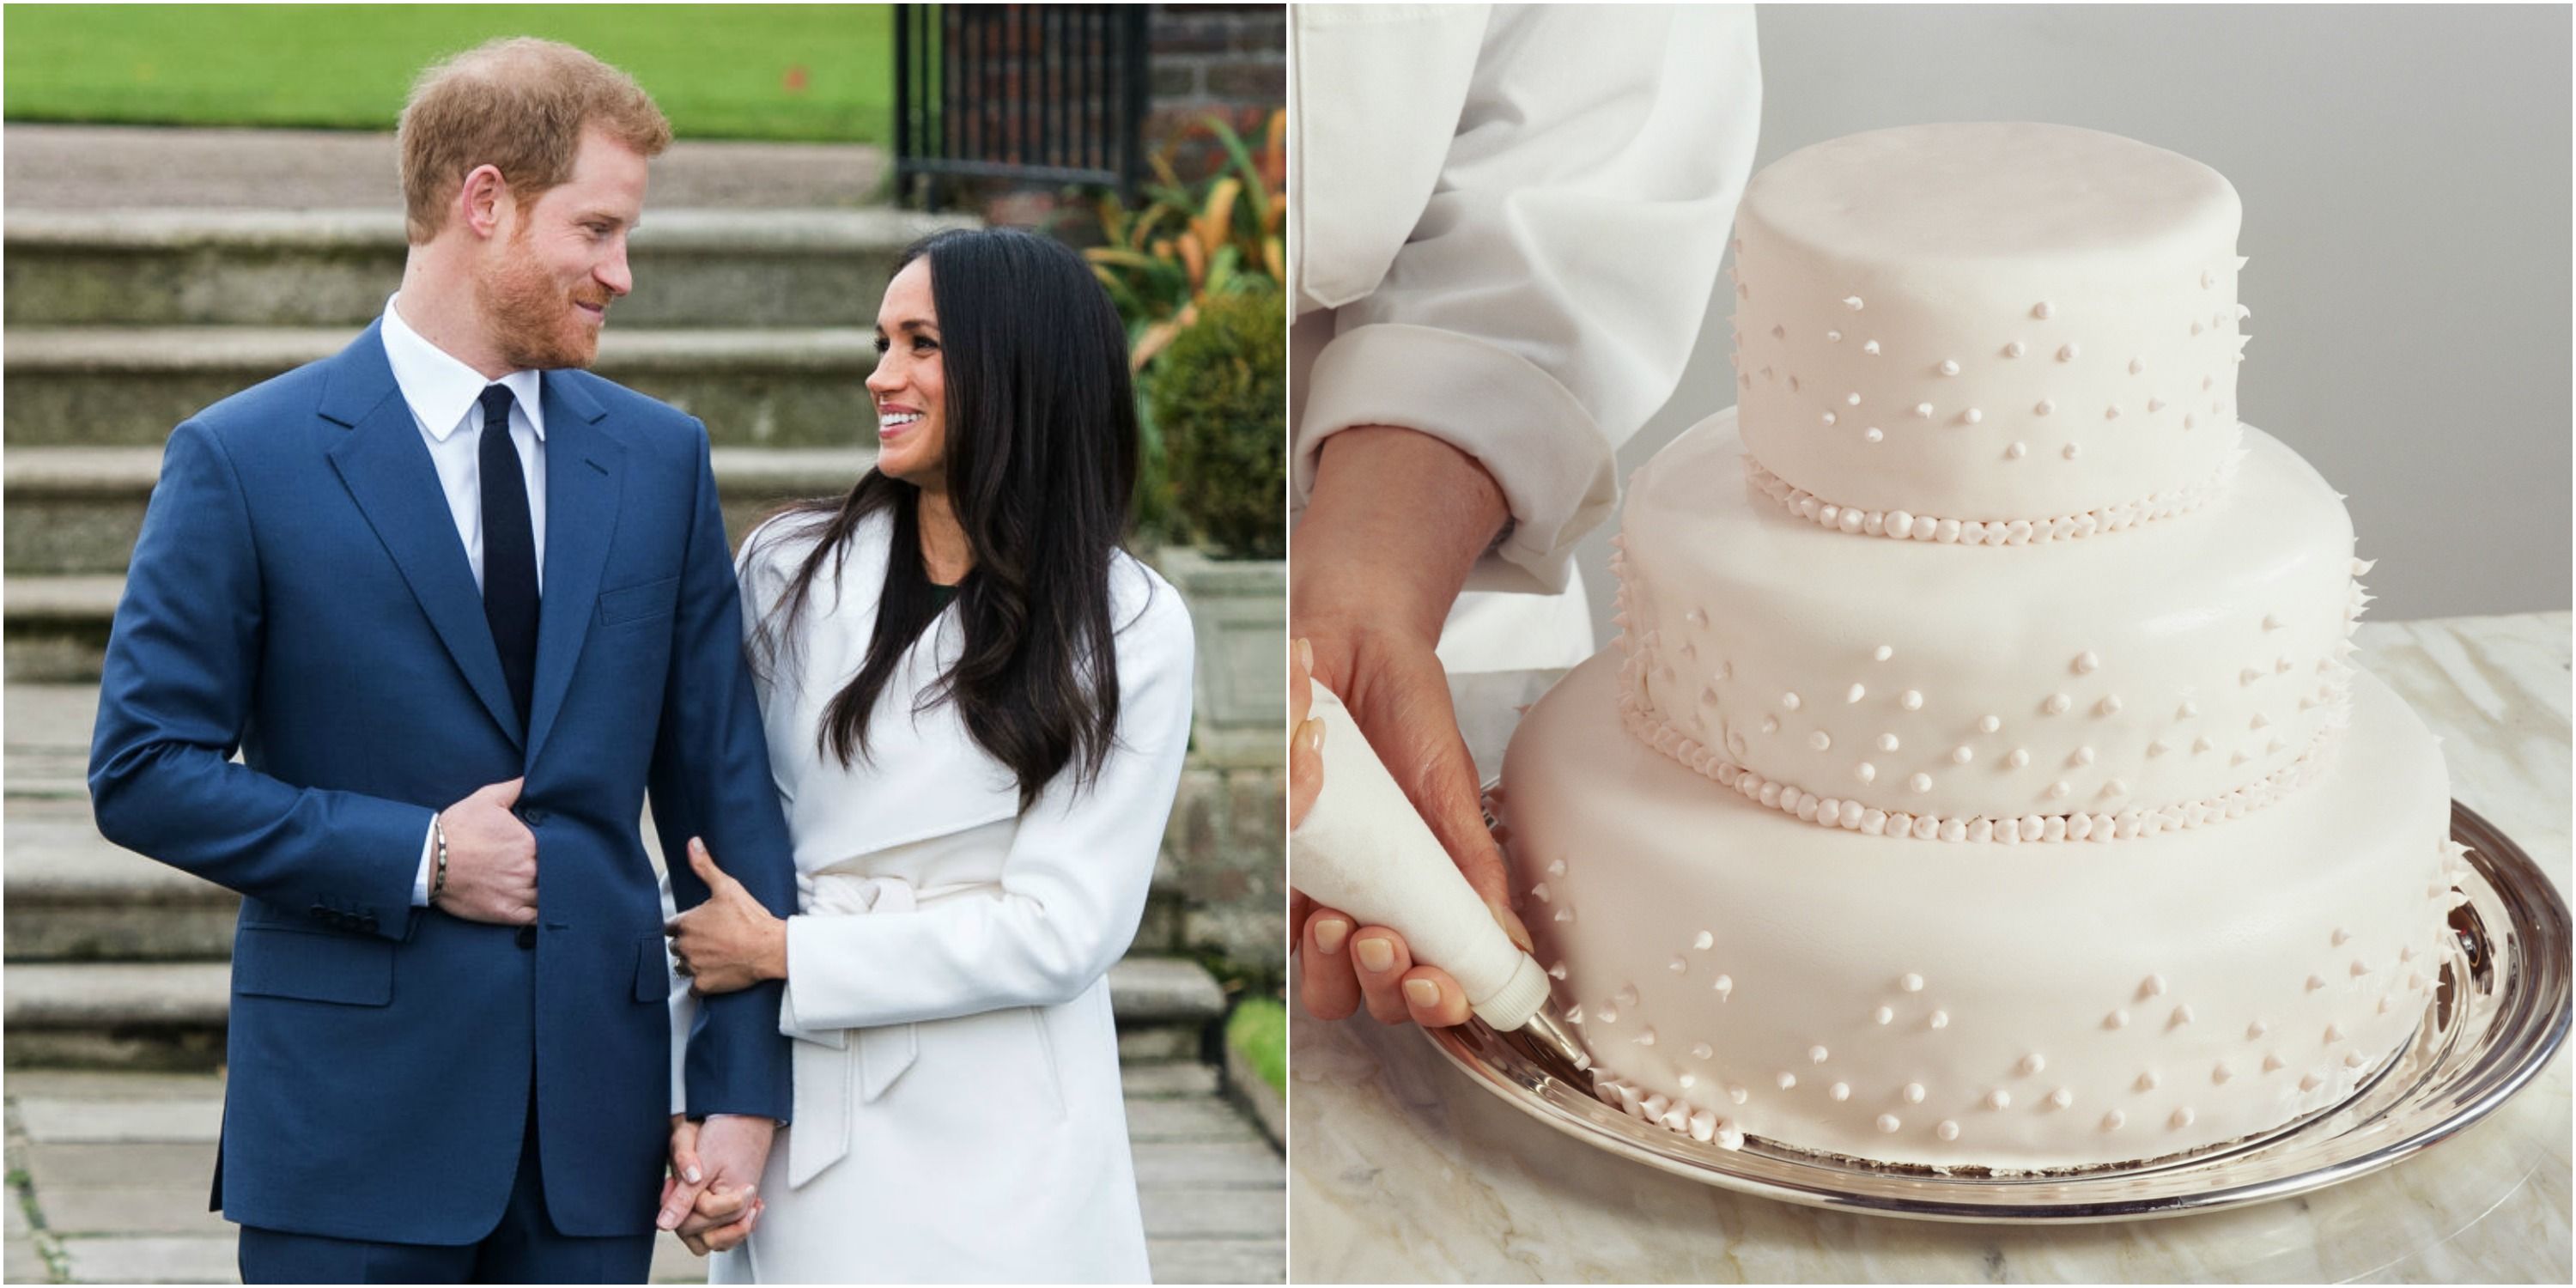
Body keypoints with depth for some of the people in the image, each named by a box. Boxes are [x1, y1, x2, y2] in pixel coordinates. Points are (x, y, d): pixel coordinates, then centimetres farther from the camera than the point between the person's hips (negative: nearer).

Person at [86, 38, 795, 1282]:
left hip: (595, 1124, 4)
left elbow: (720, 784, 8)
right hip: (354, 1116, -3)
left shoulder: (660, 457, 9)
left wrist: (744, 1087, 2)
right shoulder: (245, 459, -3)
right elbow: (144, 770, -5)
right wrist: (415, 858, -12)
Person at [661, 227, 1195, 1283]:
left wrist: (788, 955, -11)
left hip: (1004, 1149, -2)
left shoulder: (1128, 629, -4)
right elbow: (719, 840, 2)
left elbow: (1060, 929, -10)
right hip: (807, 1134, 2)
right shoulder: (791, 569, 2)